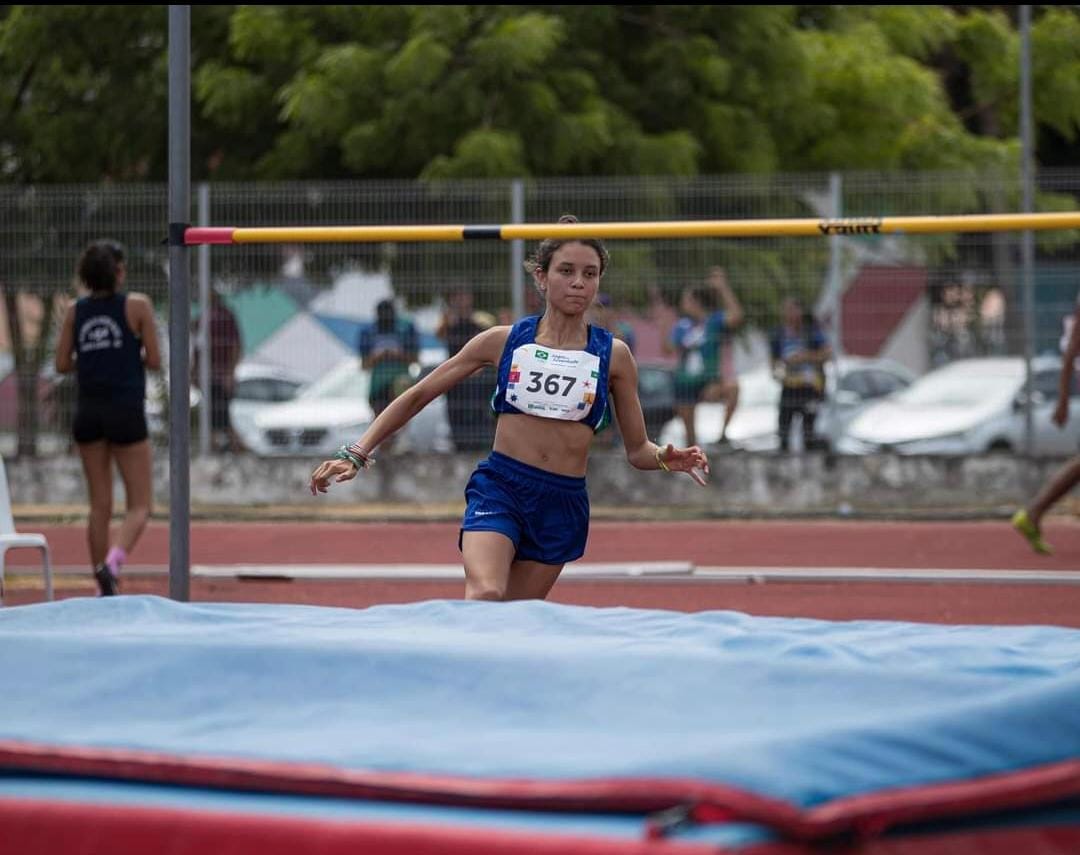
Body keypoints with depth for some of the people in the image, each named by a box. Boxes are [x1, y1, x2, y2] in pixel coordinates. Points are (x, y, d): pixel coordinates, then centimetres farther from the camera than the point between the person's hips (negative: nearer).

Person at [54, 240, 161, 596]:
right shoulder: (137, 305, -6)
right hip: (126, 412, -4)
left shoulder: (75, 311, 4)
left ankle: (103, 584, 15)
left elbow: (62, 364, 4)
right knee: (139, 506, 2)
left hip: (89, 413, 4)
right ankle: (113, 561, -24)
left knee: (100, 505, 13)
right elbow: (154, 361, -5)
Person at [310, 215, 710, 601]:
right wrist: (357, 454, 2)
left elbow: (637, 449, 10)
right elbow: (418, 396, 9)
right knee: (484, 597, -27)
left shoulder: (613, 356, 4)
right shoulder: (504, 341, 3)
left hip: (563, 503, 1)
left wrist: (666, 458, -13)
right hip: (500, 488, -1)